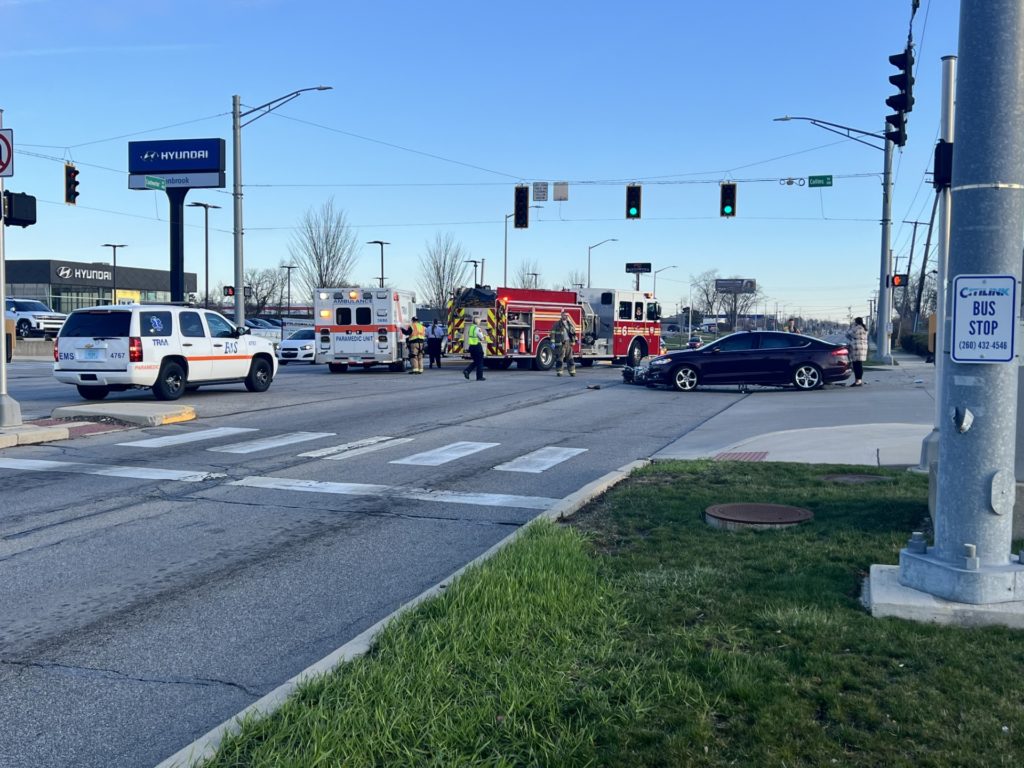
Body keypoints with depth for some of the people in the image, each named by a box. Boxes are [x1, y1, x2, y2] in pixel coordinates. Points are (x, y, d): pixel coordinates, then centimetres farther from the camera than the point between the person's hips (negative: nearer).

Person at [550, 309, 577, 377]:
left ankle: (572, 371, 7)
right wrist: (553, 342, -14)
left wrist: (576, 339, 15)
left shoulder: (570, 323, 14)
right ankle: (559, 372, 3)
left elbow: (573, 332, 23)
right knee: (559, 358, -2)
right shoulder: (557, 324, -3)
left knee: (570, 358, 5)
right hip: (560, 343, -5)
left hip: (568, 343, 5)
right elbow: (553, 333, -7)